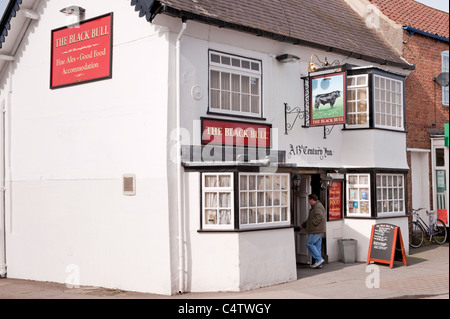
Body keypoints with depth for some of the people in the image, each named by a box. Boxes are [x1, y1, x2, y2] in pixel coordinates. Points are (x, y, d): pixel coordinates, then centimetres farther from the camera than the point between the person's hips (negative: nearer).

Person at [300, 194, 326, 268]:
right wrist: (303, 225, 28)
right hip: (317, 231, 10)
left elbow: (319, 217, -26)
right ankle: (318, 263, 8)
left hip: (316, 230, -10)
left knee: (309, 244, -9)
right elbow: (310, 219, 30)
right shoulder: (315, 207, 22)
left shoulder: (318, 206, -12)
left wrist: (312, 224, -19)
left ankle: (319, 259, -10)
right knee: (317, 246, 8)